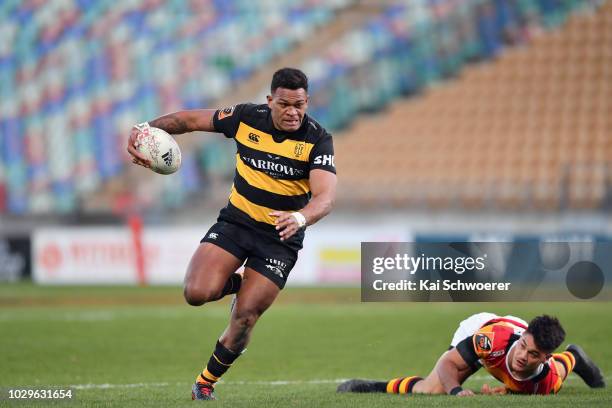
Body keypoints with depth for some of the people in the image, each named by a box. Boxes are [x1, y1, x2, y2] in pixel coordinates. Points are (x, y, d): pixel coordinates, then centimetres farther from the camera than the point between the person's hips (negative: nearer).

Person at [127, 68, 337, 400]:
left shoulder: (317, 139, -16)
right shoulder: (246, 117, -9)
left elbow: (325, 196, -28)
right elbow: (190, 119, 5)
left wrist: (301, 217, -50)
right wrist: (147, 128, -11)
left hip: (280, 238, -2)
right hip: (236, 220, 2)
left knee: (244, 319, -7)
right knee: (197, 293, -20)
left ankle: (206, 383, 19)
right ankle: (236, 284, 16)